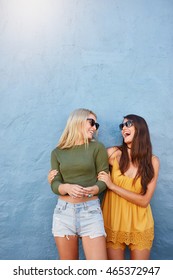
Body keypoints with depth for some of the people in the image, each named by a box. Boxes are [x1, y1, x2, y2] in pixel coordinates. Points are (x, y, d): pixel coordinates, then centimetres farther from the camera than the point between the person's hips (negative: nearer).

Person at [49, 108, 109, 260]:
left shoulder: (97, 147, 1)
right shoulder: (57, 152, 5)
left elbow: (104, 179, -1)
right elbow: (55, 184, 1)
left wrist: (91, 190, -22)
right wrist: (68, 188, -21)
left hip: (90, 210, -1)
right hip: (64, 211, 2)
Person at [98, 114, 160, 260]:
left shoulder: (153, 161, -6)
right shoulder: (114, 153, -8)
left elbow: (144, 200, -11)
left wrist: (112, 186, -18)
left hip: (139, 225, 1)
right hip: (114, 221, -1)